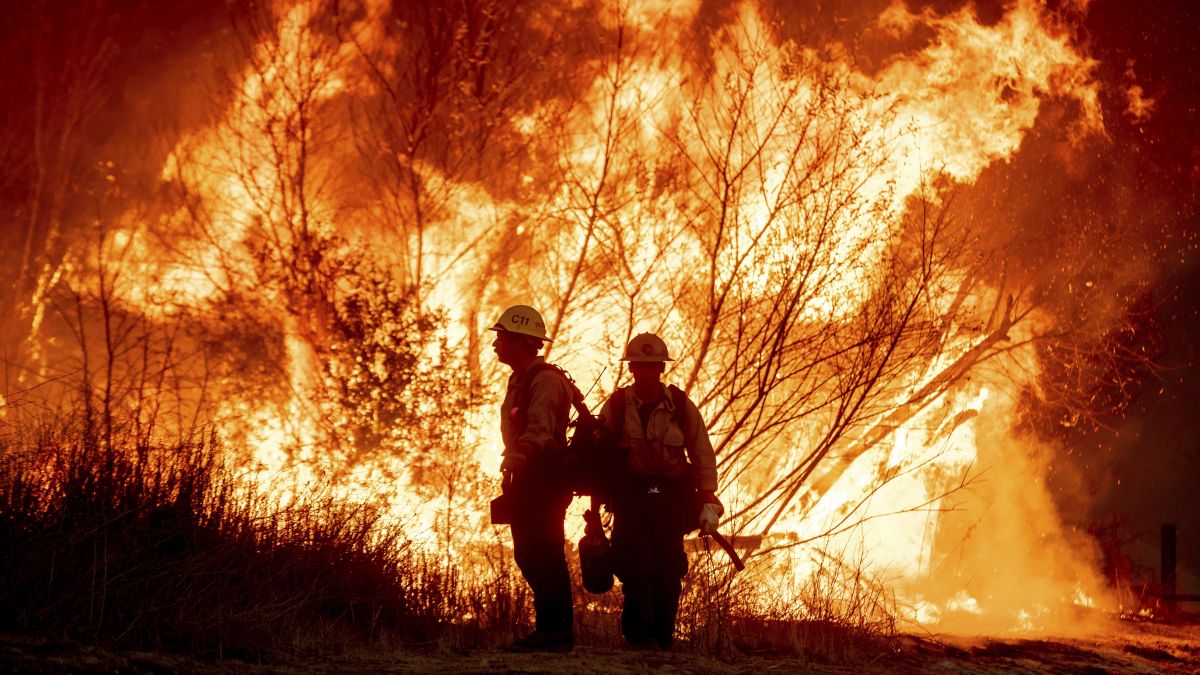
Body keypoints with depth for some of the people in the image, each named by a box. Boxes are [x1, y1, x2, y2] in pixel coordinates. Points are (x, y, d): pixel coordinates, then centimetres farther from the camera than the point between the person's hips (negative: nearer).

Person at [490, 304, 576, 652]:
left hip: (546, 477, -10)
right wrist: (513, 467, 22)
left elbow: (541, 428, -29)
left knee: (545, 555, -11)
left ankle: (557, 632, -9)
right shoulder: (519, 380, 19)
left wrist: (519, 454, -43)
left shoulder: (546, 380, -14)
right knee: (528, 554, 11)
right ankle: (549, 627, 16)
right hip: (527, 478, 10)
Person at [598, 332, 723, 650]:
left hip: (672, 498, 1)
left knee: (669, 569, -4)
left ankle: (663, 635, 8)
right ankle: (639, 633, -2)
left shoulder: (682, 406, 1)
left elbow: (703, 456, 5)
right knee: (635, 564, -12)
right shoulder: (615, 406, 0)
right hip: (630, 496, -1)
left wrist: (708, 502, -1)